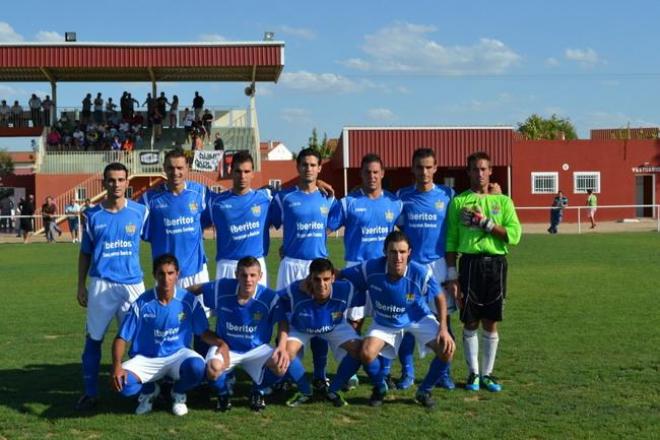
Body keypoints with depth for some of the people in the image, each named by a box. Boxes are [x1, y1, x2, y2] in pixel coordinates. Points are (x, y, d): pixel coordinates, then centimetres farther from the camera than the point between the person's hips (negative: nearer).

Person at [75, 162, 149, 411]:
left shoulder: (140, 212, 2)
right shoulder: (93, 215, 4)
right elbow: (85, 253, 10)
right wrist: (81, 285, 7)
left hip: (133, 283, 0)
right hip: (101, 284, 0)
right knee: (93, 338, 3)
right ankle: (90, 393, 13)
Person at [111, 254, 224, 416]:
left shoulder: (189, 301, -9)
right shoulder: (142, 303, -12)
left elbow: (204, 332, 2)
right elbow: (122, 338, -8)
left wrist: (220, 343, -21)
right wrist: (117, 365, -26)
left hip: (178, 355, 0)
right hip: (146, 359, 0)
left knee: (197, 367, -34)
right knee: (123, 384, -29)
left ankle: (178, 393, 5)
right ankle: (149, 390, 11)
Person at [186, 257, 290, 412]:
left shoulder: (269, 297, -18)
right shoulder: (221, 288, -16)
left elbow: (282, 322, -9)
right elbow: (195, 289, 3)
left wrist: (282, 347, -24)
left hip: (257, 349, 0)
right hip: (225, 346, 0)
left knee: (280, 366, -28)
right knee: (213, 368, -35)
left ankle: (258, 392, 9)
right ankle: (223, 395, 5)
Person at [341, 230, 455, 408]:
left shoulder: (422, 273, -30)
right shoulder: (370, 269, -29)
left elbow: (439, 297, -12)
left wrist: (443, 328, -20)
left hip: (418, 319, 0)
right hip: (384, 322, 0)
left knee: (447, 349, -20)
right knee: (366, 354, -24)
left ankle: (424, 391, 8)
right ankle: (380, 388, 12)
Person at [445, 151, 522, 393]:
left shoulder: (503, 201, 7)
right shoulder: (458, 201, 4)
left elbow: (514, 235, -4)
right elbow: (451, 241, 3)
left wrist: (486, 223, -11)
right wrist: (452, 275, -2)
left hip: (496, 264, 1)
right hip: (470, 263, -1)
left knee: (491, 323, 6)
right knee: (470, 323, 3)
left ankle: (487, 373, 18)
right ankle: (473, 373, 17)